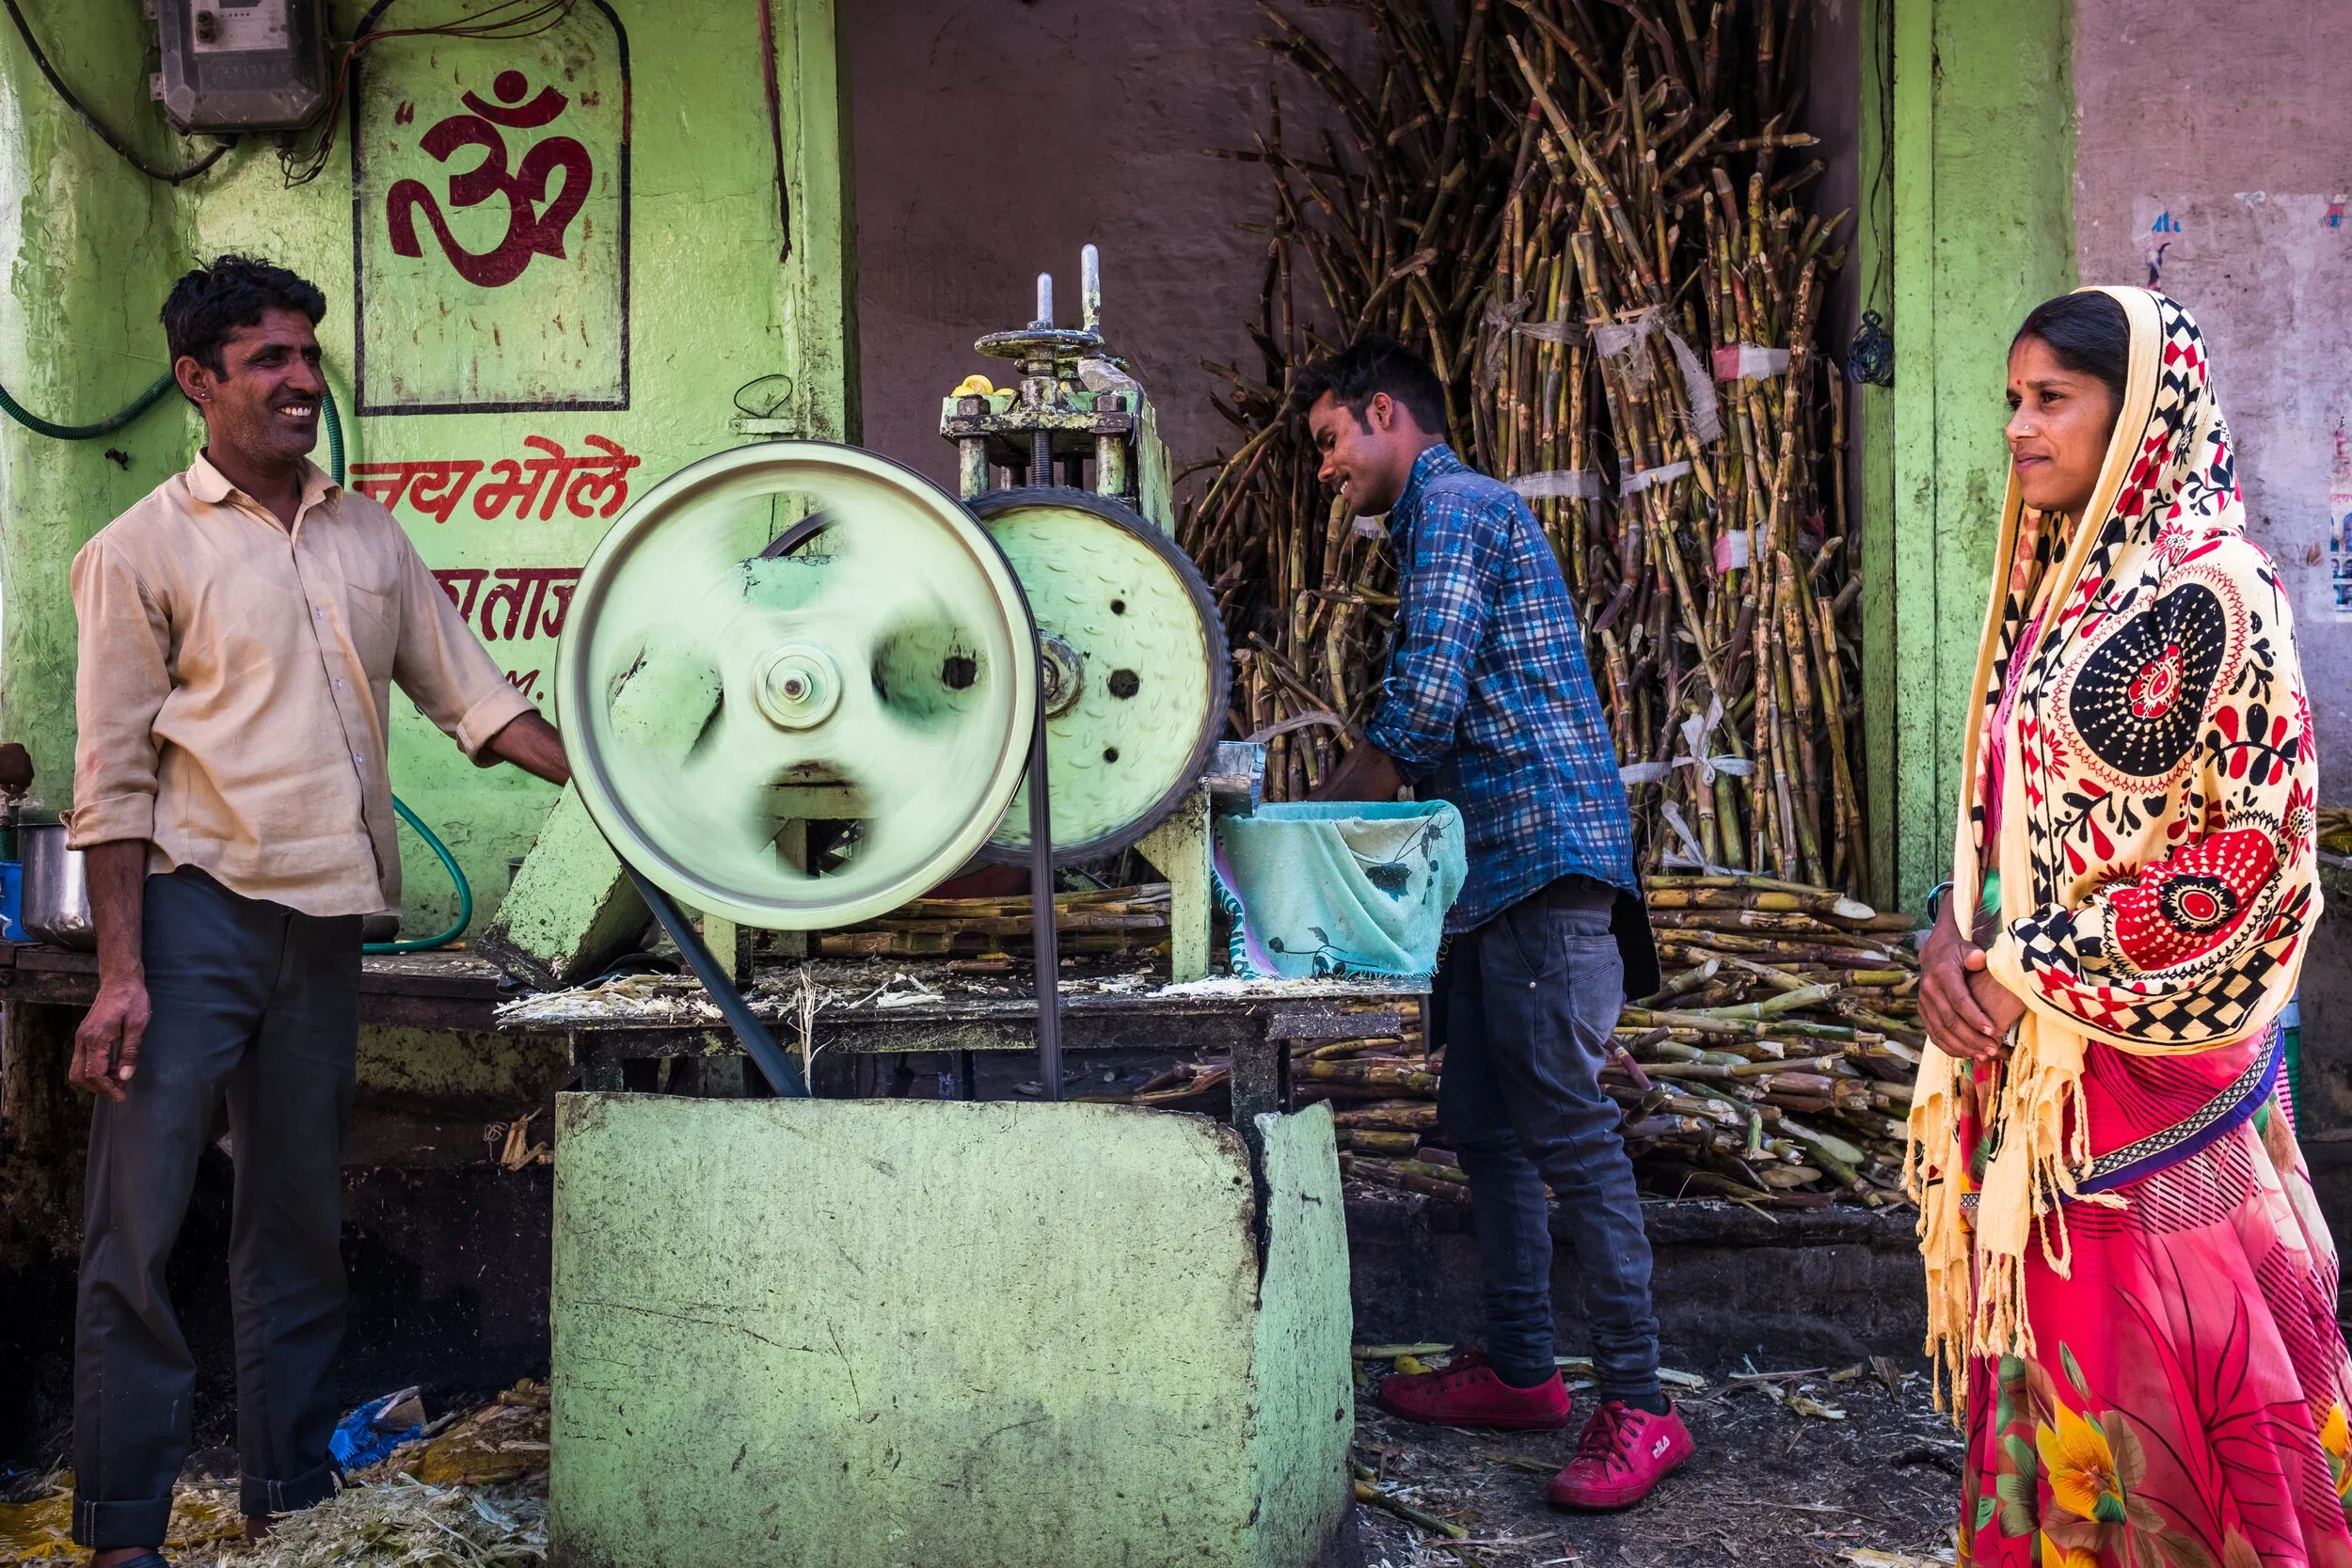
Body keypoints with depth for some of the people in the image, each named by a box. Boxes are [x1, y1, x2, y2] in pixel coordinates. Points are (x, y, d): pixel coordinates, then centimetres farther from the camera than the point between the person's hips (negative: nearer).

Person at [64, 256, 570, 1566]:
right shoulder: (143, 550, -2)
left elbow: (473, 695, 13)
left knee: (300, 1224, 12)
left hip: (326, 919, 5)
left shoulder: (370, 535, 12)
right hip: (196, 910, -5)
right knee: (139, 1228, -3)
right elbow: (113, 777, -6)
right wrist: (121, 971, -12)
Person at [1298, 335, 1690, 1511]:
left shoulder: (1452, 507, -8)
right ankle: (1518, 1369, 21)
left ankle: (1637, 1406, -5)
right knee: (1483, 1126, 12)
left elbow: (1419, 711, -17)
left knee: (1568, 1131, -10)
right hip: (1501, 872, 11)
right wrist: (1336, 821, 22)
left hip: (1546, 859, -11)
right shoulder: (1456, 516, 25)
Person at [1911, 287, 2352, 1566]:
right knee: (2058, 1364, 14)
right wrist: (1957, 936, -2)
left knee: (2158, 1369, 2)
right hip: (2030, 1052, 7)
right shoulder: (2052, 586, 12)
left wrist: (2041, 972, -15)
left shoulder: (2212, 595, -12)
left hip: (2151, 1062, -7)